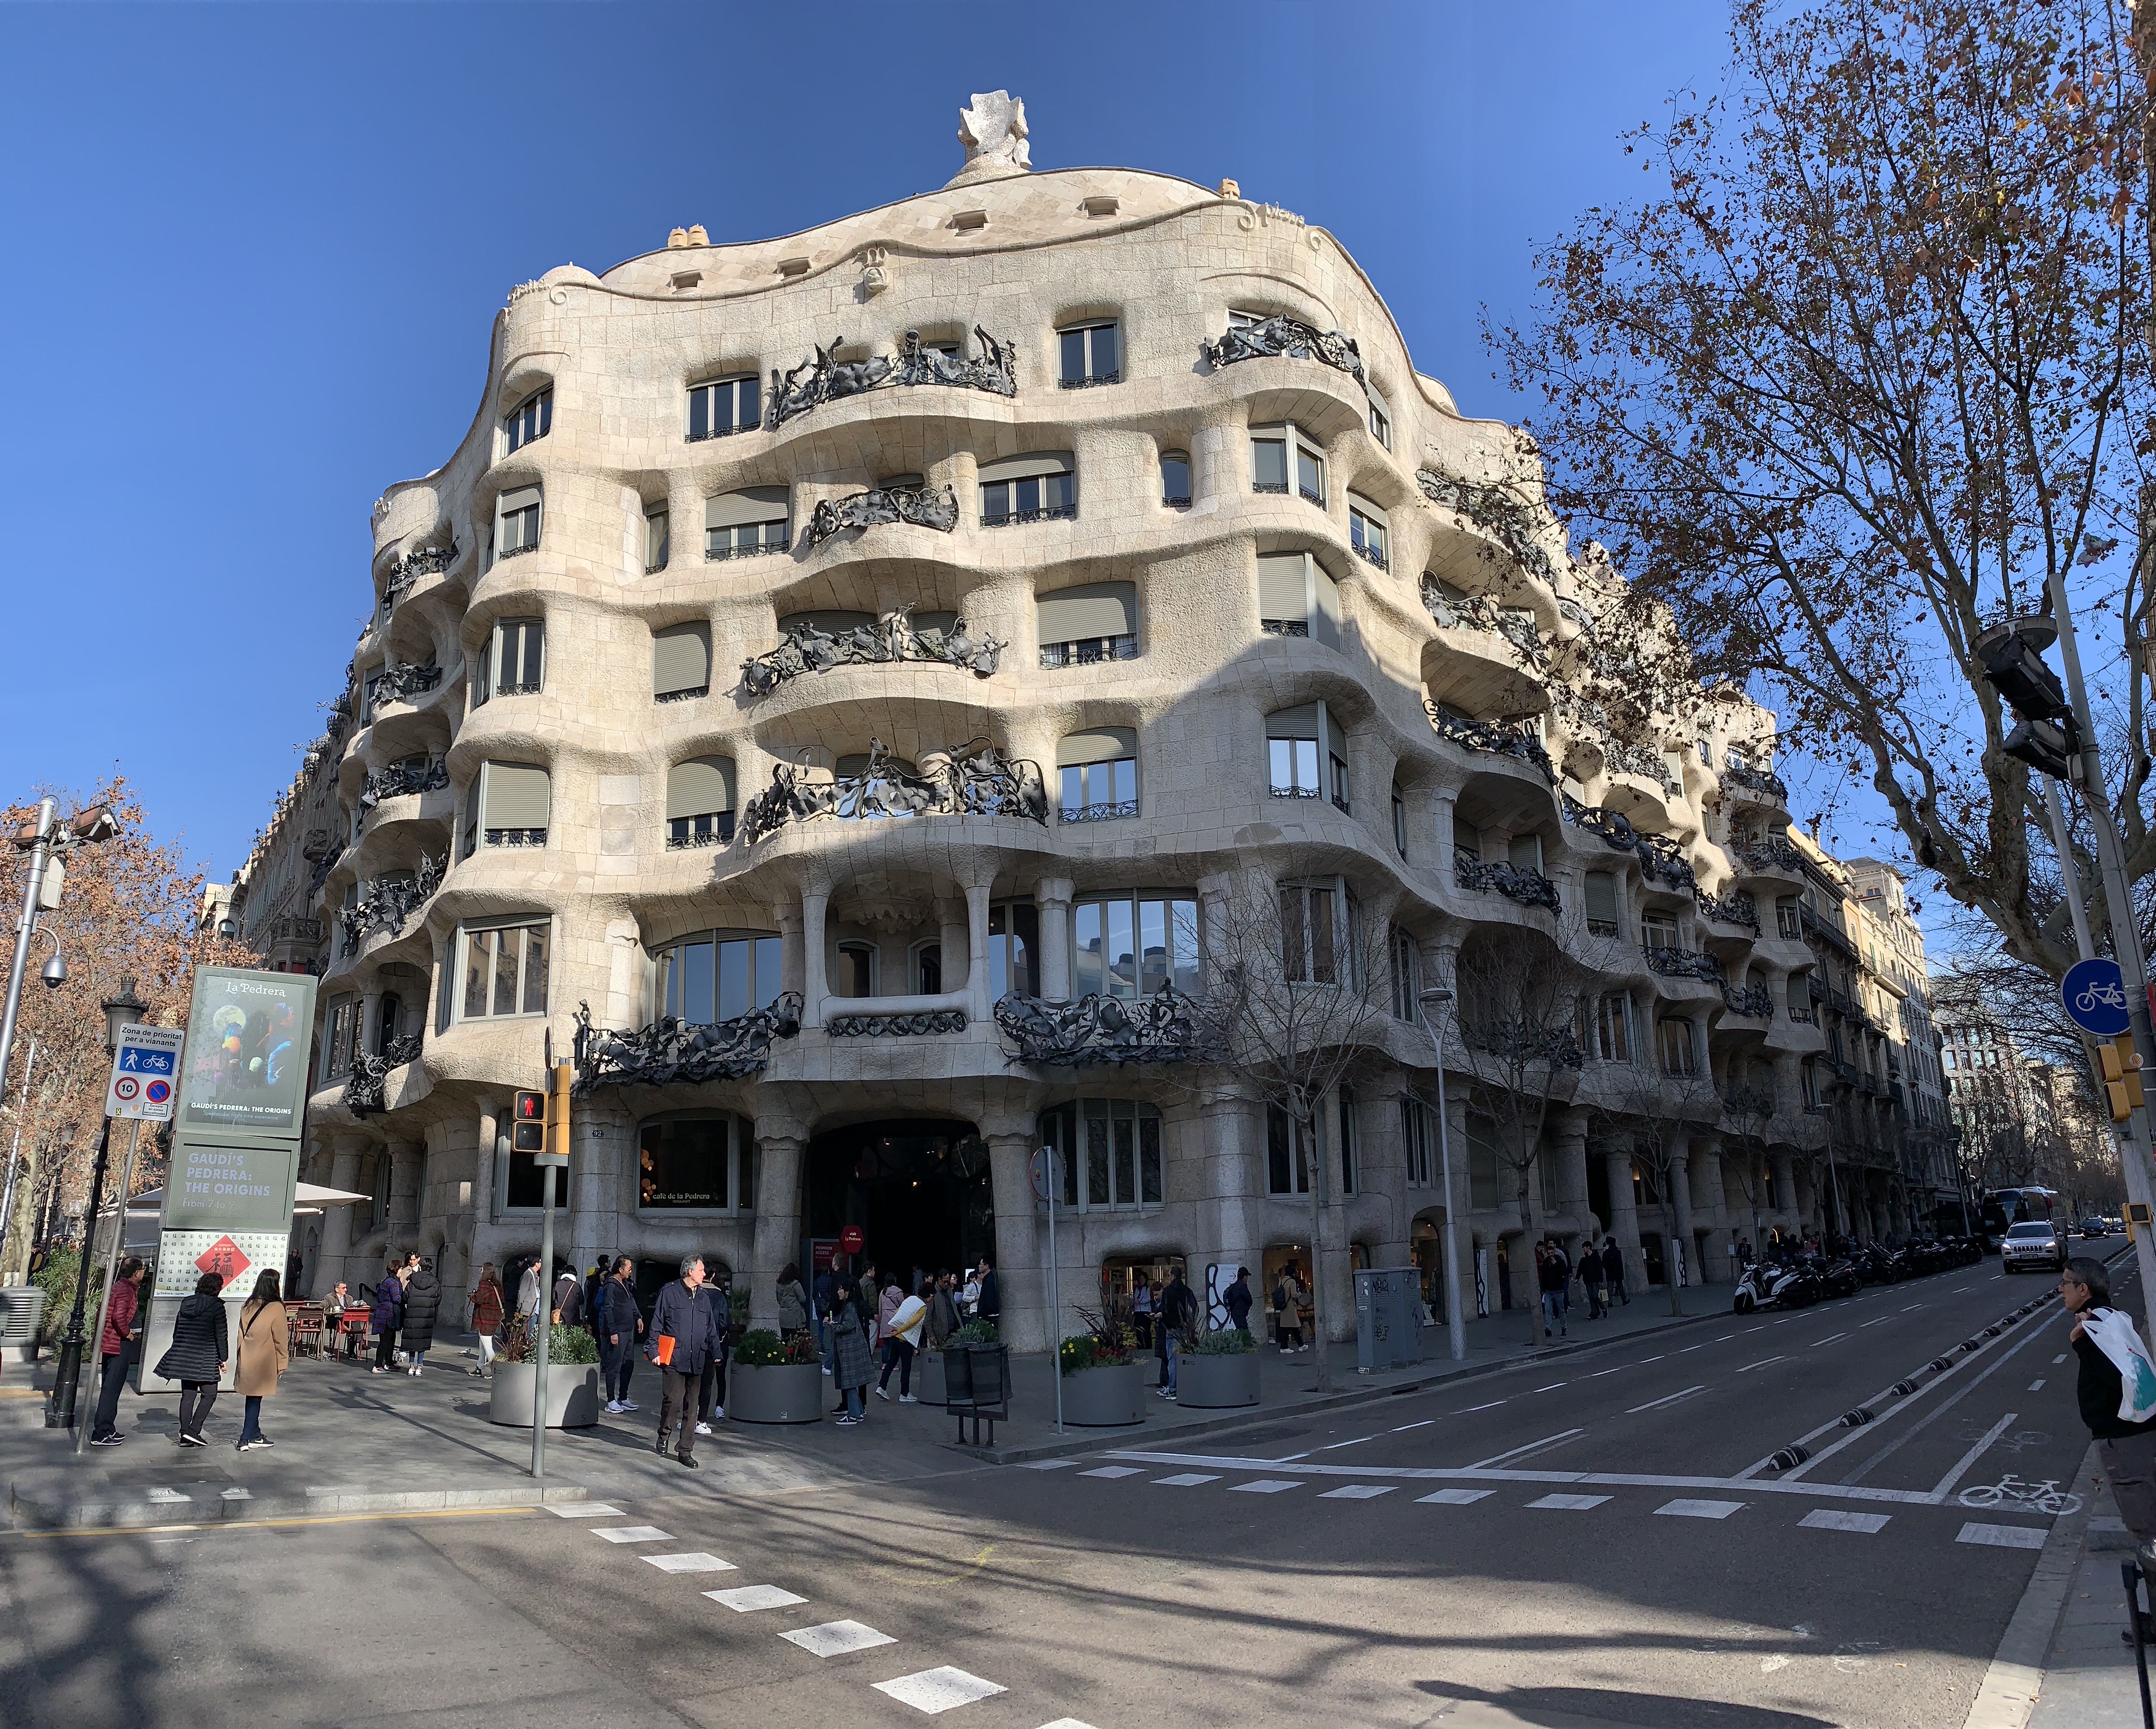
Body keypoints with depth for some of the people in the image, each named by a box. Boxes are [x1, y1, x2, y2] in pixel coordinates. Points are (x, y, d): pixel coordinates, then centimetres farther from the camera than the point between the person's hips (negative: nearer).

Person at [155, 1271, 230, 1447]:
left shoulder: (186, 1304, 11)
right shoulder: (216, 1306, -8)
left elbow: (177, 1331, 17)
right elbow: (222, 1335, -8)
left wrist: (178, 1353, 26)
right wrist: (224, 1358, 0)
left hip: (183, 1357, 6)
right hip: (205, 1359, -6)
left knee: (188, 1395, 10)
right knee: (209, 1394, 3)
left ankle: (185, 1435, 8)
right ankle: (193, 1431, -7)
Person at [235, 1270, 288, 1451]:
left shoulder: (247, 1306, 2)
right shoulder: (276, 1308, -13)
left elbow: (241, 1334, 9)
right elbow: (279, 1339, -8)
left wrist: (242, 1358, 18)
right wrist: (281, 1363, 2)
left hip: (246, 1360, 5)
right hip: (264, 1362, -5)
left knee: (253, 1398, 15)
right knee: (255, 1399, 1)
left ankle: (255, 1435, 24)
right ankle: (247, 1439, 3)